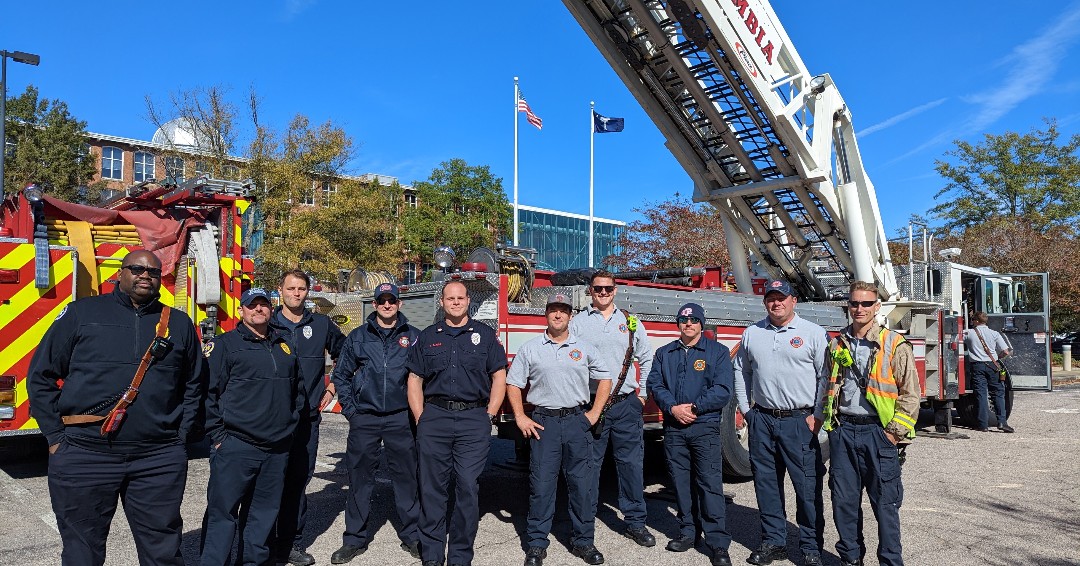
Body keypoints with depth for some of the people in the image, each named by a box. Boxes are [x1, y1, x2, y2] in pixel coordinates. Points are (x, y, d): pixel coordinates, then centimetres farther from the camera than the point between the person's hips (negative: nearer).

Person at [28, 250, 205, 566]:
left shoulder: (179, 324, 9)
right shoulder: (81, 313, 3)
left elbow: (194, 386, 14)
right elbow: (41, 376, 6)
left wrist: (182, 436, 5)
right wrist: (56, 434, 0)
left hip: (160, 460, 1)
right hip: (83, 457, -1)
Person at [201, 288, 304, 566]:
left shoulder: (284, 345, 14)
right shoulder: (225, 345, -3)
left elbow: (297, 389, 23)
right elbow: (208, 392, -7)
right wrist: (217, 436, -10)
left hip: (278, 448, 6)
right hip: (235, 446, -5)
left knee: (264, 511, 14)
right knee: (222, 512, -1)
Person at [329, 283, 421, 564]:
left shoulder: (413, 336, 3)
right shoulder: (358, 336, 6)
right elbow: (341, 374, 11)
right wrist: (349, 409, 3)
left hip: (401, 419, -1)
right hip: (364, 418, 1)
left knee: (406, 477, 5)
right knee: (359, 479, 6)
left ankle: (412, 536, 18)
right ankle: (355, 539, 19)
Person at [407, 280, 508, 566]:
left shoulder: (484, 334, 6)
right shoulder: (427, 337, 11)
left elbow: (499, 377, 6)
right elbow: (414, 380, 10)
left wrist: (488, 416, -2)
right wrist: (421, 419, 1)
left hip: (474, 419, -1)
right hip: (434, 419, 2)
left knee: (468, 488, 0)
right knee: (432, 488, 5)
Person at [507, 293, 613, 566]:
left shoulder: (584, 348, 7)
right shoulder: (529, 349, 5)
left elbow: (604, 379, 13)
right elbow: (513, 384, 7)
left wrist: (594, 413, 4)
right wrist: (520, 417, -2)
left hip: (577, 421, 1)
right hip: (543, 422, -1)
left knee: (582, 484, 5)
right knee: (541, 484, 2)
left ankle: (583, 541, 19)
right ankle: (537, 544, 14)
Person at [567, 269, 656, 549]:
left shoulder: (631, 322, 10)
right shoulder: (577, 323, 5)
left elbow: (647, 359, 16)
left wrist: (643, 393, 9)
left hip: (627, 405, 2)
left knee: (631, 463, 5)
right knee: (588, 465, 4)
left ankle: (635, 522, 18)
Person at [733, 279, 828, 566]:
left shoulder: (813, 333, -2)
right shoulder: (752, 333, 10)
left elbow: (826, 377, -4)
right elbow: (741, 372, 17)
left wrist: (817, 416, -9)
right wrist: (745, 409, 11)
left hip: (800, 421, -4)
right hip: (762, 421, 4)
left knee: (808, 487, 1)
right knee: (766, 485, 11)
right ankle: (773, 542, 24)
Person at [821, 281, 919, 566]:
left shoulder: (894, 345, -3)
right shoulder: (837, 345, 10)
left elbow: (910, 393, -5)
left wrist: (895, 432, -9)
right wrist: (829, 422, 9)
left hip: (877, 432, -4)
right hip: (842, 432, 4)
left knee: (885, 502, 3)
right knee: (844, 500, 10)